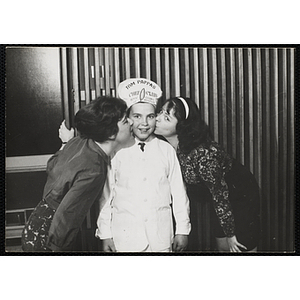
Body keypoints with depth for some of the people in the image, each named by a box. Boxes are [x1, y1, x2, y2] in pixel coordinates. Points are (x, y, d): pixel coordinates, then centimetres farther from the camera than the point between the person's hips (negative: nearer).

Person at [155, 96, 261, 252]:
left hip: (242, 197, -7)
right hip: (222, 199, 7)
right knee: (223, 248, 18)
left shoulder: (203, 153, -37)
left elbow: (220, 194, -25)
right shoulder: (168, 147, -13)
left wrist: (230, 234, -14)